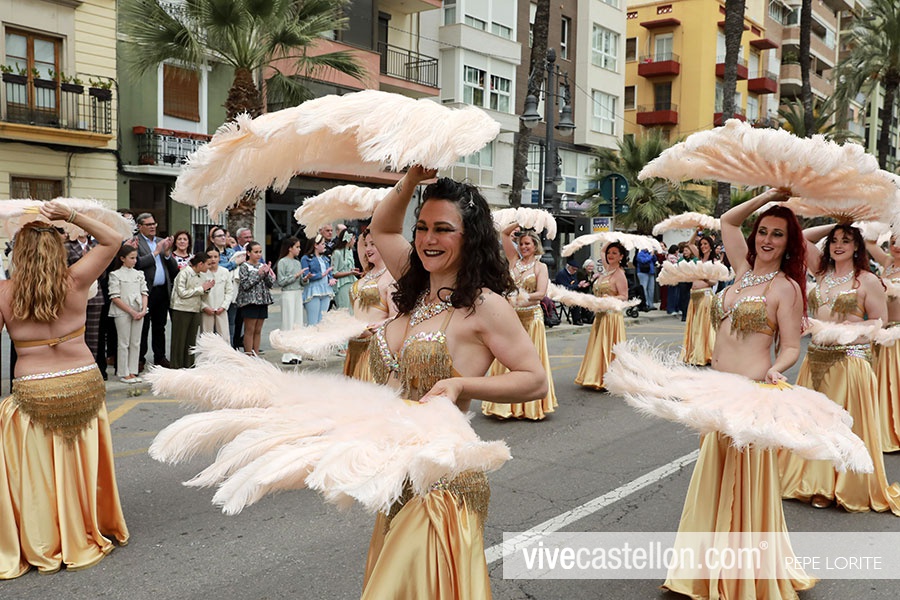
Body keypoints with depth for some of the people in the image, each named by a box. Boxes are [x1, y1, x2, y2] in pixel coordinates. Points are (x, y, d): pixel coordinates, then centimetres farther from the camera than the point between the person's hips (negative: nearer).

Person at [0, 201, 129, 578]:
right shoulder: (75, 282, -5)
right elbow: (112, 241, 4)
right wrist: (70, 216, 1)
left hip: (33, 393, -2)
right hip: (85, 384, 2)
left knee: (36, 472, 12)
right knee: (80, 466, 16)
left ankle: (41, 547, 22)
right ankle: (86, 536, 31)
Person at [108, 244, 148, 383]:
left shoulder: (139, 274, 10)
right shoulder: (116, 275, -5)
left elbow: (144, 293, 9)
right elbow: (115, 298, -10)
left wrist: (143, 310, -7)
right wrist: (131, 312, -14)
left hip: (138, 313, 5)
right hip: (123, 313, -5)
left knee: (136, 343, 7)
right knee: (124, 343, 0)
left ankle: (132, 372, 13)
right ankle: (124, 373, 6)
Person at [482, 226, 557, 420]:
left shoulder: (540, 266, 2)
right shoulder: (514, 259, 11)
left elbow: (541, 293, -10)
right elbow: (504, 233, 9)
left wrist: (523, 298, -23)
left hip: (531, 317, -3)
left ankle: (531, 406, 10)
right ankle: (507, 404, 9)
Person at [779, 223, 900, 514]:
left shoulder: (868, 280, -5)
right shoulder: (823, 272, 10)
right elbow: (800, 238, 12)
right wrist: (833, 225, 9)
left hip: (850, 360, -5)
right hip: (816, 359, 5)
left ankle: (843, 487, 14)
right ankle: (817, 482, 23)